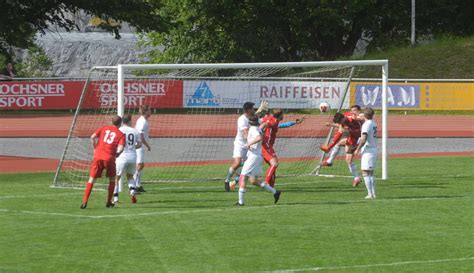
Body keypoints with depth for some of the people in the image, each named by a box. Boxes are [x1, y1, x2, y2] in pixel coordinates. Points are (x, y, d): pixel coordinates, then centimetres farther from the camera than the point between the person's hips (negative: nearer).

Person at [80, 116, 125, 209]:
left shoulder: (104, 128, 14)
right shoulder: (121, 135, 6)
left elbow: (92, 137, 2)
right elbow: (120, 148, -8)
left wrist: (95, 149, 14)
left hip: (98, 156, 2)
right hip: (109, 158, -2)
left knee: (92, 179, 4)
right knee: (112, 179, 20)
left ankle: (85, 202, -7)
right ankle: (109, 202, 19)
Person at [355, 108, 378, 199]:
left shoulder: (366, 125, -17)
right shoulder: (373, 124, 10)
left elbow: (364, 139, -23)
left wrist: (358, 149, -13)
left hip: (368, 151, -9)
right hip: (374, 149, 9)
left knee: (365, 173, -5)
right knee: (371, 173, 15)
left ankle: (370, 194, -9)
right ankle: (373, 193, 14)